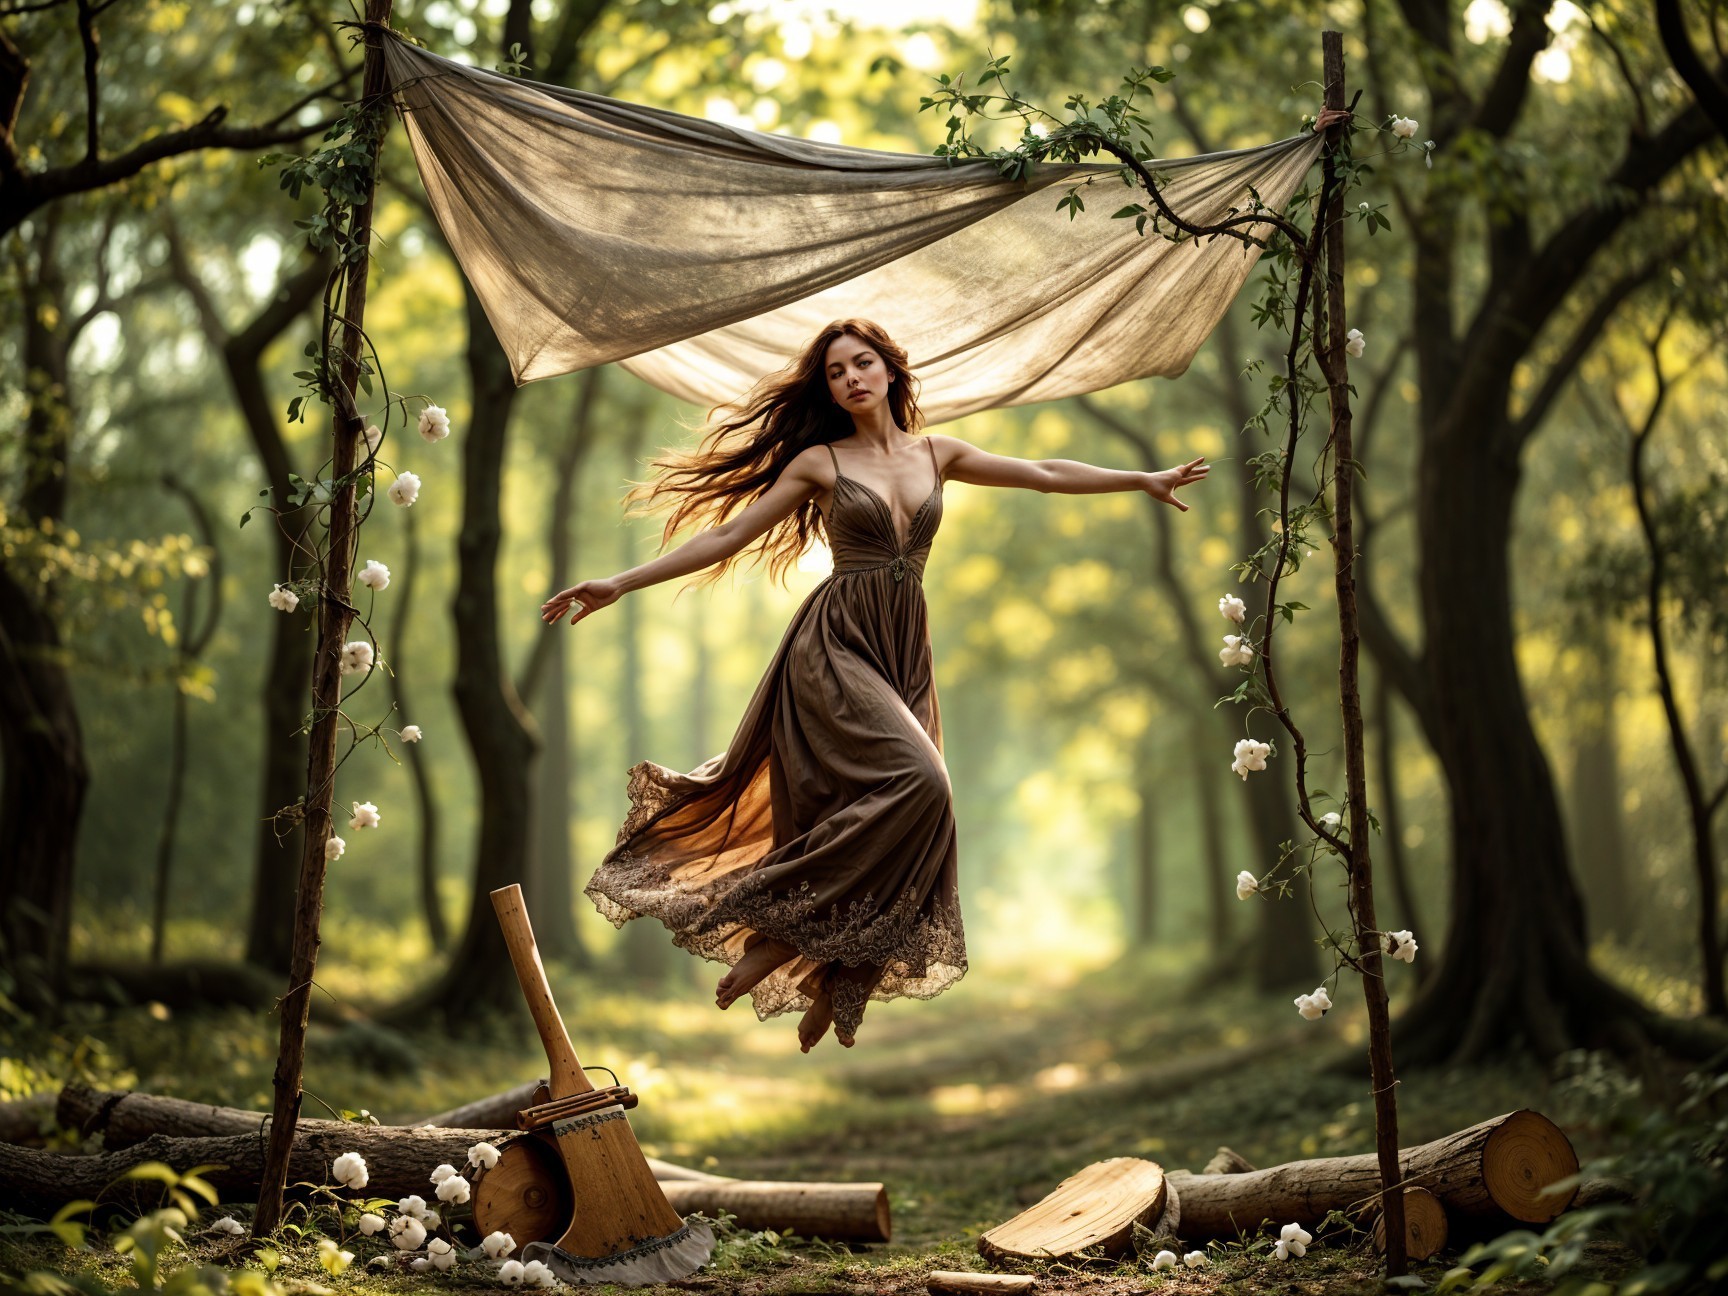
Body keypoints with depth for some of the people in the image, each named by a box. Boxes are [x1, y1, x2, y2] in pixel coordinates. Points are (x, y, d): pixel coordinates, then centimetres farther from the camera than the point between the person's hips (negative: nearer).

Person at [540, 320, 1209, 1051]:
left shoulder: (936, 455, 14)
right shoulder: (819, 462, 3)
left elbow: (1045, 475, 17)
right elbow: (727, 537, 1)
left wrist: (1144, 480, 17)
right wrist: (620, 585, -5)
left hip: (903, 653, 5)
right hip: (836, 646, -5)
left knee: (902, 824, -4)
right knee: (918, 782, -26)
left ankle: (831, 985, 7)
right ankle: (775, 933, -17)